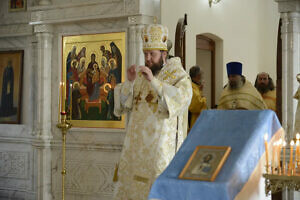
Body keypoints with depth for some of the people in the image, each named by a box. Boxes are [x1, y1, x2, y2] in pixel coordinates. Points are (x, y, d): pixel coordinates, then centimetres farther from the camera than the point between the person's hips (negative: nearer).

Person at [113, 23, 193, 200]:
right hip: (138, 143, 5)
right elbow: (124, 103, 6)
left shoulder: (179, 76, -3)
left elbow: (182, 99, -22)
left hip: (162, 143, -5)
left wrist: (154, 81, -27)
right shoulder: (141, 74, 12)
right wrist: (129, 81, -12)